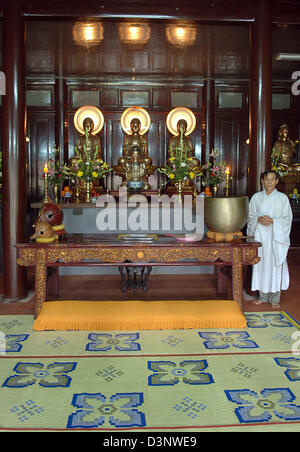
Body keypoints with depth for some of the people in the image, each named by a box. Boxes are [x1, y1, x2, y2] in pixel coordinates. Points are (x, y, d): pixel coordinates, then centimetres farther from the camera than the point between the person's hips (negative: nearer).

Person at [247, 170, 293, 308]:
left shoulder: (283, 198, 2)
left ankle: (275, 298, 7)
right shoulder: (256, 197, 8)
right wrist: (258, 219, -12)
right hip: (259, 236, 2)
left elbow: (287, 218, 1)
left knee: (275, 265, -2)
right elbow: (250, 216, 9)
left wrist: (273, 221, -15)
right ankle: (263, 296, 15)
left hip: (276, 236, -2)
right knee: (260, 264, 4)